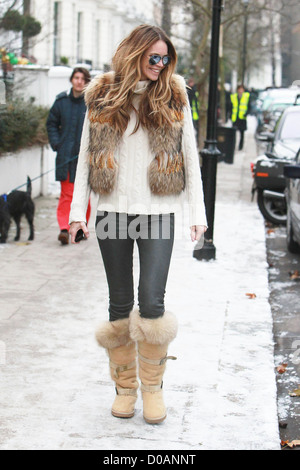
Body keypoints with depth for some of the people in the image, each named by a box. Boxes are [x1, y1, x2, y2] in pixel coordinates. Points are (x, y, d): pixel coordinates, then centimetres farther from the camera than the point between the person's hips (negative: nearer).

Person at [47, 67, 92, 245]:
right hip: (66, 155, 1)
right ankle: (64, 228, -10)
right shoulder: (62, 101, 5)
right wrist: (56, 143, 3)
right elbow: (52, 124, 15)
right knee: (66, 193, -6)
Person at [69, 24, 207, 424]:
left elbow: (190, 157, 7)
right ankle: (125, 386, 21)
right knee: (120, 305, 7)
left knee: (151, 302, -10)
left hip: (158, 212, -1)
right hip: (113, 211, 1)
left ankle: (153, 385, 9)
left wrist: (198, 212, 1)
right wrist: (77, 210, 4)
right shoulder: (102, 96, 6)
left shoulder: (173, 96, 5)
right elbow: (86, 155, 10)